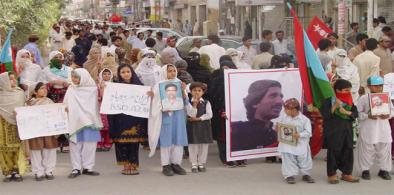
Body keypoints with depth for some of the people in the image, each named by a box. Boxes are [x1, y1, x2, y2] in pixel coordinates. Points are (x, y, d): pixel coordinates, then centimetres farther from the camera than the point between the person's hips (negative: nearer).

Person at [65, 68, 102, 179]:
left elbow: (101, 102, 2)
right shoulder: (71, 90, 5)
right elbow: (66, 105, 6)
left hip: (89, 121, 0)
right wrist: (65, 109, -13)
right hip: (75, 121, 0)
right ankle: (76, 168, 6)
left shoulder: (93, 89, 2)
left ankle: (87, 167, 12)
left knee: (89, 145, 3)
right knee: (75, 145, 0)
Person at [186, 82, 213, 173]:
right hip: (192, 126, -1)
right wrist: (194, 104, -21)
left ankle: (201, 164, 16)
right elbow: (191, 115, -14)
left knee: (204, 145, 5)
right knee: (193, 145, 0)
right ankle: (194, 165, 9)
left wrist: (198, 118, -13)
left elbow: (209, 115, -7)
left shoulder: (206, 103, 2)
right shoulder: (189, 103, -2)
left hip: (204, 126, 2)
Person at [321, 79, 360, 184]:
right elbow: (325, 115, -16)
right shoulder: (329, 100, -10)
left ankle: (346, 173, 17)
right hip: (333, 130, -6)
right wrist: (335, 106, -25)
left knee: (348, 150, 7)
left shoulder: (349, 100, 8)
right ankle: (332, 174, 8)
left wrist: (347, 112, -12)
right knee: (334, 151, -2)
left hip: (347, 129, 6)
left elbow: (356, 113, 7)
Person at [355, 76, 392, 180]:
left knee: (384, 150, 9)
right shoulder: (363, 99, -5)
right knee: (367, 150, 4)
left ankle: (384, 169, 22)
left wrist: (388, 115, -9)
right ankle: (365, 170, 16)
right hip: (368, 130, -3)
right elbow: (358, 113, -5)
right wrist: (368, 116, -19)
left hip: (383, 128, 3)